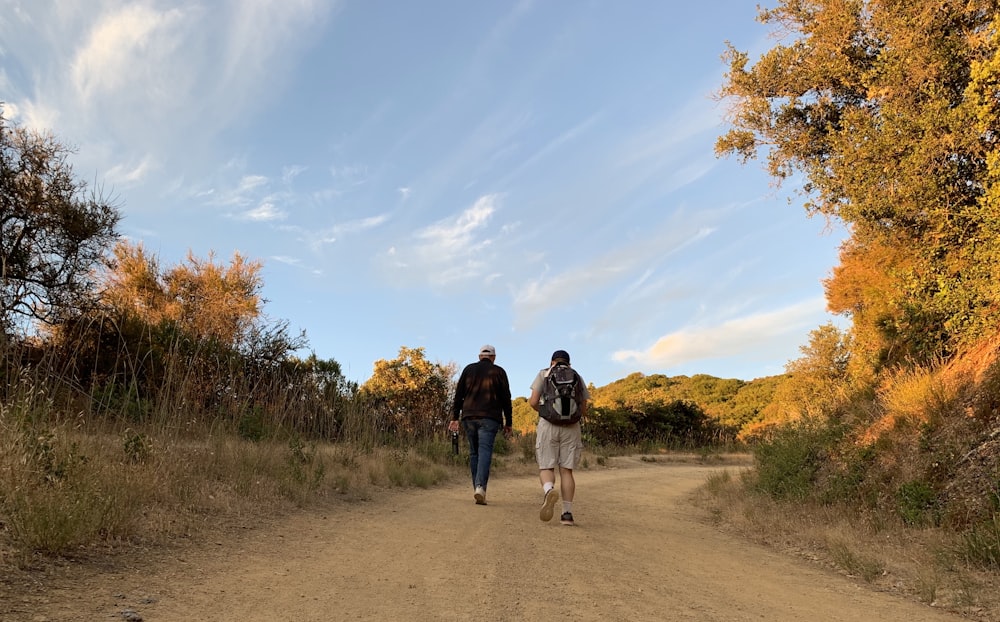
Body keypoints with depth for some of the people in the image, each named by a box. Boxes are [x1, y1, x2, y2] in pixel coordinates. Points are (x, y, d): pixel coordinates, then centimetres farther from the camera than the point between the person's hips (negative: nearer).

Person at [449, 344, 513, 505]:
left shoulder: (469, 369, 13)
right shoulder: (498, 371, 7)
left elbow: (458, 394, 8)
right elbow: (506, 399, 6)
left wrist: (455, 417, 8)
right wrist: (508, 423, 10)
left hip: (469, 417, 3)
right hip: (489, 418, -3)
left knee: (474, 453, 12)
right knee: (485, 451, -9)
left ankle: (478, 488, 13)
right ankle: (480, 486, -28)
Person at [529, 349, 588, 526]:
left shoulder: (543, 374, 7)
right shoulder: (578, 378, 14)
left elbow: (533, 401, -2)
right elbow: (584, 410, 11)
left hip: (548, 426, -2)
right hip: (571, 427, 2)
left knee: (546, 468, 3)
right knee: (566, 471, 7)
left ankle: (549, 491, -29)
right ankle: (567, 513, -1)